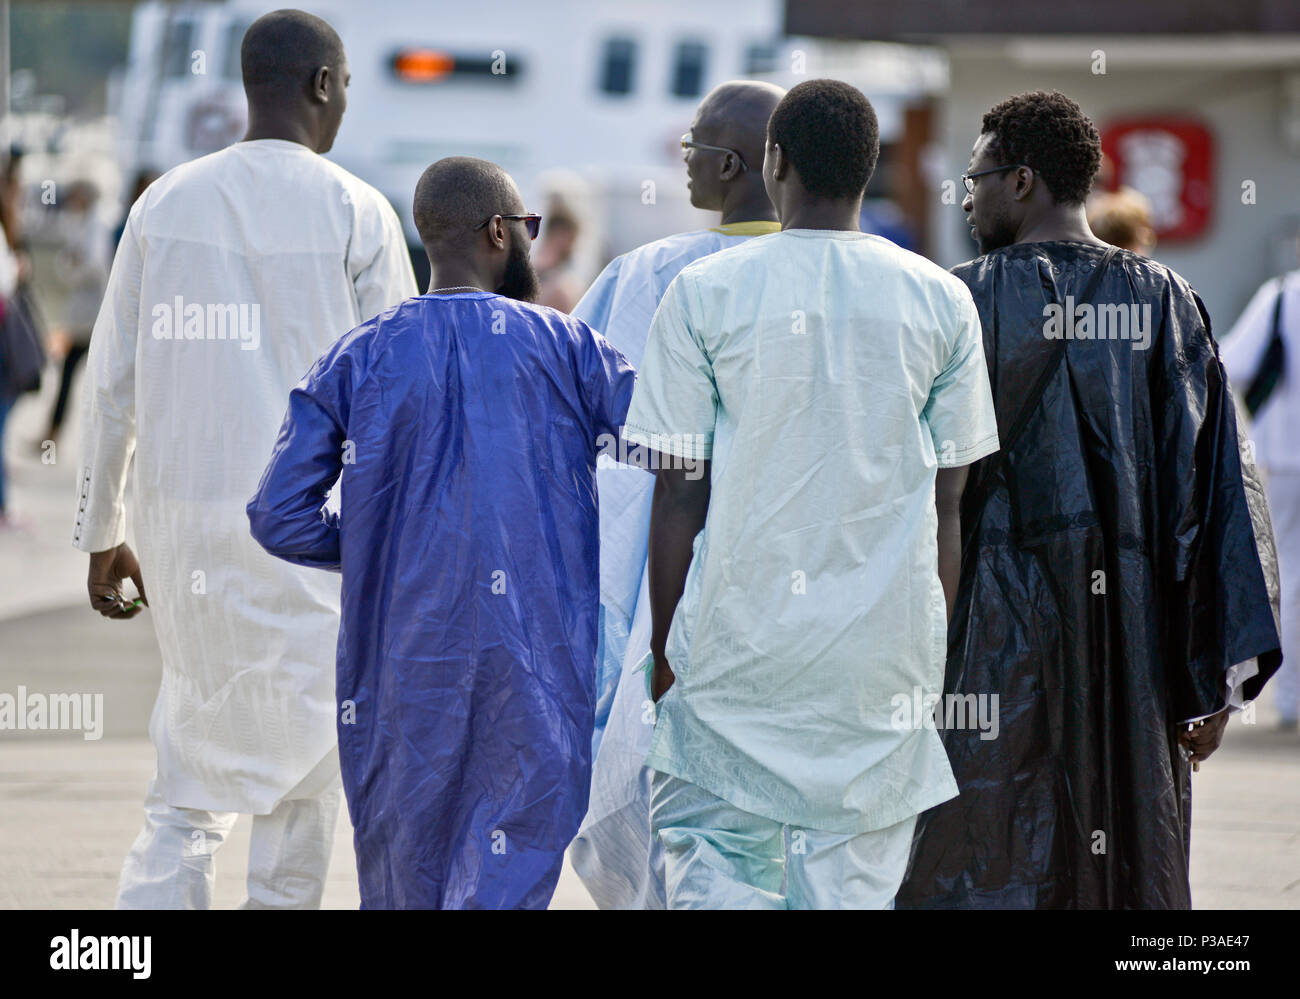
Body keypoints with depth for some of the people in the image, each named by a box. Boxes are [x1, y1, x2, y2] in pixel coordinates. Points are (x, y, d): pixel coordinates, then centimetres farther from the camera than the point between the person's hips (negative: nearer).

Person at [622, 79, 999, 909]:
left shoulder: (705, 293, -3)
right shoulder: (940, 301, 3)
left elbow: (678, 498, -2)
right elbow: (947, 506, 5)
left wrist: (663, 648, 7)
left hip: (738, 638, -1)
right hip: (885, 644, 2)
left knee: (715, 864, 5)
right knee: (856, 882, 4)